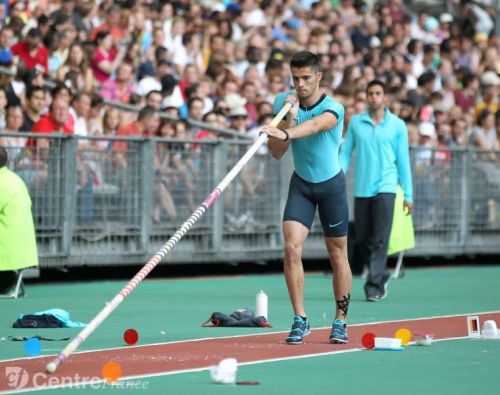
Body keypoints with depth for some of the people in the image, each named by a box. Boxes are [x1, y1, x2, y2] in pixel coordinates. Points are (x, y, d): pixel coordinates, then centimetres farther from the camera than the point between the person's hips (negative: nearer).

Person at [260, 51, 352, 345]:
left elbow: (313, 126, -44)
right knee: (292, 247, -14)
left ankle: (341, 322, 18)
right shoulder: (284, 102, -7)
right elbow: (277, 153, -9)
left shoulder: (333, 108, -21)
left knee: (338, 255, 4)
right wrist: (288, 117, -24)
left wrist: (284, 133, -63)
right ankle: (300, 320, -8)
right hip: (301, 184, 3)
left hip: (331, 185, -3)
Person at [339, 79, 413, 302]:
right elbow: (345, 152, 10)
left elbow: (403, 160, 5)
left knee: (380, 240, -12)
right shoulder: (355, 122, 8)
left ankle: (374, 286, -11)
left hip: (385, 188, -3)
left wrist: (408, 194, 3)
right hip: (361, 190, 3)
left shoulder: (397, 125, 4)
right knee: (362, 241, 6)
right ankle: (381, 275, 26)